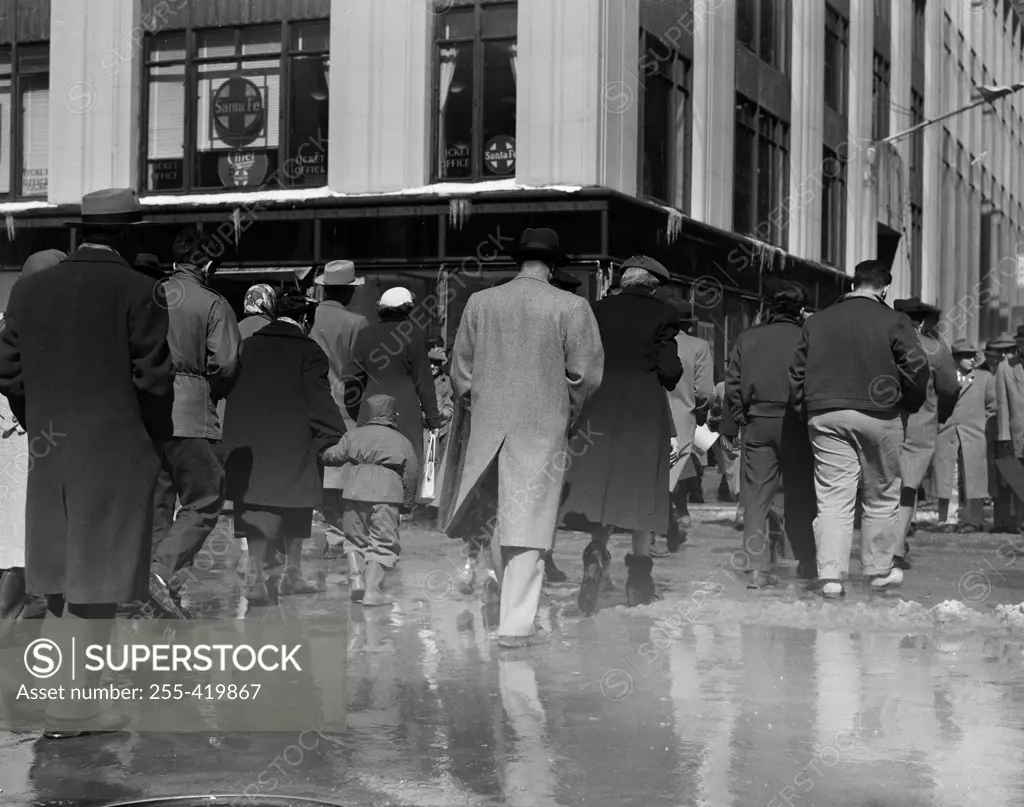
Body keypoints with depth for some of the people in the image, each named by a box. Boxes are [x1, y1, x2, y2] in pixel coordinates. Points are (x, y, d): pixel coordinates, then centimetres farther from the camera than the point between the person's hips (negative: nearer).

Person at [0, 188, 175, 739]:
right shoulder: (139, 292, -10)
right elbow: (154, 379, -12)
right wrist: (156, 440, 3)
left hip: (50, 453, 6)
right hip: (117, 454, -5)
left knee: (61, 576, 17)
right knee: (98, 581, 2)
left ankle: (50, 687, 22)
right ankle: (70, 704, 4)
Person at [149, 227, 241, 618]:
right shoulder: (213, 305, -5)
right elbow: (226, 365, -10)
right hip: (190, 414, -5)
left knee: (155, 504, 14)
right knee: (203, 503, 2)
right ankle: (164, 572, -14)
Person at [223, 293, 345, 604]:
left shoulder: (248, 345, 8)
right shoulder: (309, 351, -5)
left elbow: (227, 388, 11)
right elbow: (319, 399, -12)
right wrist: (337, 437, -11)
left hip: (247, 442, 3)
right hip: (292, 441, -3)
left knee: (256, 504, 4)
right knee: (294, 506, 12)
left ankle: (256, 573, -5)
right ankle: (292, 572, 20)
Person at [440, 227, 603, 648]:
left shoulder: (480, 302, 3)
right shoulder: (571, 307, -7)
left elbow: (461, 368, 8)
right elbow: (585, 374, -6)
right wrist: (578, 423, 9)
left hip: (488, 424, 4)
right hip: (543, 426, -3)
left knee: (499, 515, 17)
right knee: (528, 522, 0)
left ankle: (515, 602, 30)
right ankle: (517, 623, 0)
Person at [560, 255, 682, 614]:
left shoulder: (599, 309, 3)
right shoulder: (662, 314, -5)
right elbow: (669, 370, -10)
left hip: (601, 408, 2)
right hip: (646, 410, -2)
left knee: (602, 485, 10)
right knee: (642, 490, 8)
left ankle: (597, 553, -13)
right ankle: (639, 578, 13)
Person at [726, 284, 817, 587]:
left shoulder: (747, 338, 6)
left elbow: (732, 384, 5)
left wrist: (742, 419, 10)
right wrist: (808, 417, 3)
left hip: (757, 423, 2)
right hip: (793, 423, -2)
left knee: (756, 496, 3)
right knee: (799, 494, 10)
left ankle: (757, 568, -3)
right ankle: (806, 563, 18)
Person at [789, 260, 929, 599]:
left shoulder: (817, 321, 10)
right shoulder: (894, 321, -3)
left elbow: (797, 371, 12)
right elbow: (916, 368, -5)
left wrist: (805, 410, 19)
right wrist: (911, 404, 10)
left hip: (825, 417, 2)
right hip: (878, 416, -2)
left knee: (832, 498, 1)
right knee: (881, 498, 13)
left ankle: (830, 575, -8)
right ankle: (879, 569, 22)